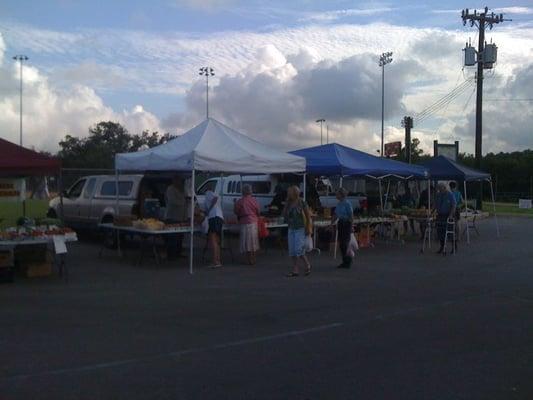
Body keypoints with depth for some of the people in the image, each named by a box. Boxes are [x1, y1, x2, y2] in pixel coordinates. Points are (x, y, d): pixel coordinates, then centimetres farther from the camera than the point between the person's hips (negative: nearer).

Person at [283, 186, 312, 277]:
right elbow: (284, 215, 5)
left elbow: (308, 216, -6)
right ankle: (295, 270, 9)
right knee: (292, 251, 3)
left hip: (300, 229, -6)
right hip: (291, 229, 6)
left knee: (298, 249, -12)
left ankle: (307, 265, 10)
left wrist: (308, 228, -10)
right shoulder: (289, 203, 8)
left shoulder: (302, 203, -8)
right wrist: (286, 204, -3)